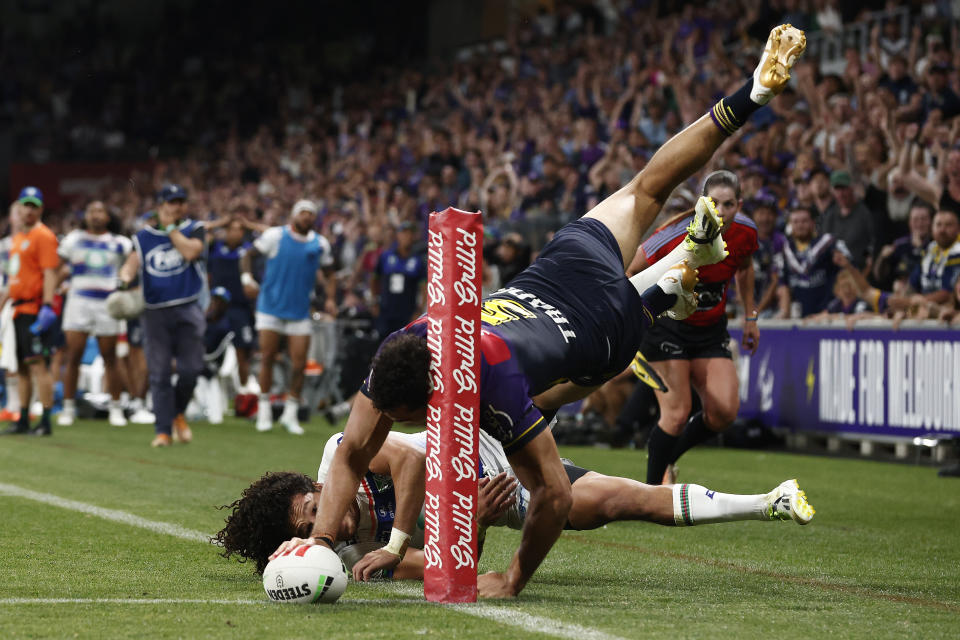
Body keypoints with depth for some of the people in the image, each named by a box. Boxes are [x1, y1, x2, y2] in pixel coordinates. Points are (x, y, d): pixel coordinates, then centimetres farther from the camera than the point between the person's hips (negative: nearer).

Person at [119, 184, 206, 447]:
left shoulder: (193, 229, 6)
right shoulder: (144, 236, 10)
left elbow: (191, 252, -13)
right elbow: (132, 263, -2)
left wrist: (170, 228, -7)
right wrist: (125, 278, -23)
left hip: (187, 310, -1)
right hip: (155, 311, 1)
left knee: (190, 368, -7)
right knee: (159, 373, -2)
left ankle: (178, 413, 20)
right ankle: (163, 430, 2)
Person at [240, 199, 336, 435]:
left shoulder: (321, 244, 4)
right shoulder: (275, 235, -4)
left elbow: (328, 274, 14)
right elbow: (249, 254, 1)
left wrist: (330, 298, -3)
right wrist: (246, 275, -17)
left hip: (300, 311, 2)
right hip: (271, 307, -2)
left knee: (299, 364, -2)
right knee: (267, 358, -3)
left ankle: (290, 414, 12)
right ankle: (264, 411, 10)